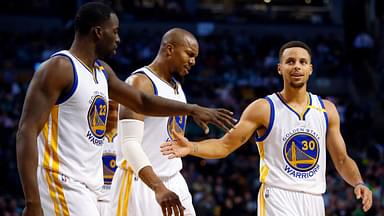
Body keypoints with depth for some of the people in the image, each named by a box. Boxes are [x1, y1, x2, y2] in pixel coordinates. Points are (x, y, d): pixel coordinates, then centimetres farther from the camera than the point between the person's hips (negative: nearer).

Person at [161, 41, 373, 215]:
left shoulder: (326, 110, 9)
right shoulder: (263, 109, -3)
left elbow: (342, 160, 15)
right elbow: (224, 145, -4)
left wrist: (358, 183, -5)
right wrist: (191, 148, -22)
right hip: (278, 198, -5)